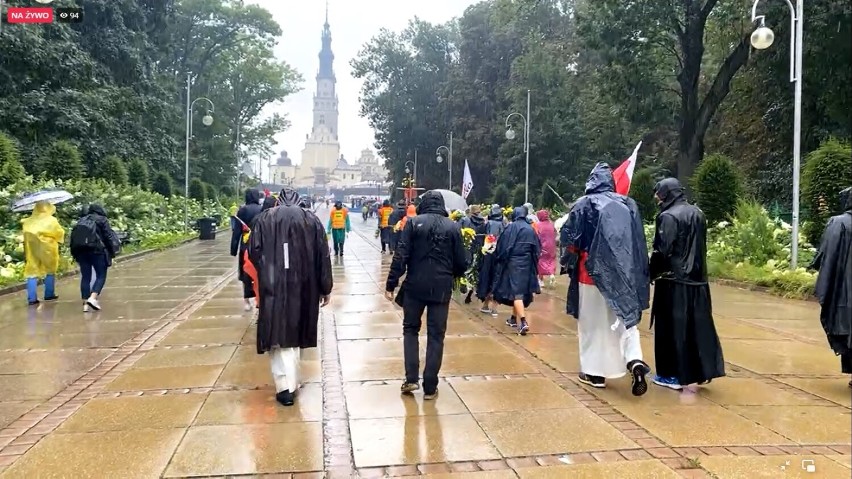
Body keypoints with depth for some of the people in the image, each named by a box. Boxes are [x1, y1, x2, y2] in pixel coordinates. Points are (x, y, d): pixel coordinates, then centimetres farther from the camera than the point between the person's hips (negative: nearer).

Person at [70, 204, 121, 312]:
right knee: (101, 275, 1)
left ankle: (85, 303, 5)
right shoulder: (101, 220, 7)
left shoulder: (81, 220, 21)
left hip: (80, 250, 5)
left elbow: (74, 237, 16)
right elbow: (109, 236, -2)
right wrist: (112, 252, 1)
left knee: (85, 276, 10)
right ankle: (93, 298, -19)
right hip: (96, 250, -5)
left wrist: (76, 255, 17)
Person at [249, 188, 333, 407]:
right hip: (303, 287, 2)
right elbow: (323, 256, 1)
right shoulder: (311, 219, 3)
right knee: (295, 332, 16)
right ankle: (291, 382, 23)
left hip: (273, 286, -1)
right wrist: (325, 288, 7)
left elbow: (253, 253, -1)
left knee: (277, 334, 3)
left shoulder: (264, 219, 2)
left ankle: (284, 386, -7)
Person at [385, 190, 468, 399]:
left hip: (415, 286, -1)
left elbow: (401, 256, -9)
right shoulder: (452, 227, 2)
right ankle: (430, 387, 8)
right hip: (441, 288, 1)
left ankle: (411, 379, 7)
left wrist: (391, 283, -6)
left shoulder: (414, 223, -2)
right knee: (436, 335, 8)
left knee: (411, 329, 17)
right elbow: (461, 263, 4)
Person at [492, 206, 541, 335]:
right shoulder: (531, 229, 8)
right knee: (522, 290, 18)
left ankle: (523, 322, -23)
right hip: (527, 263, 5)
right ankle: (514, 318, 30)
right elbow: (537, 249, 9)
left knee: (516, 291, -9)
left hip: (513, 262, -5)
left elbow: (502, 245, -6)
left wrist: (499, 259, 6)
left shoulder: (511, 227, -6)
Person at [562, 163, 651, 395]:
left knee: (593, 322, 7)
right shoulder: (628, 204, 5)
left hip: (593, 270, -3)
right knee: (626, 317, 10)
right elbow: (639, 241, 7)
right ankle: (635, 361, -10)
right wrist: (623, 257, 15)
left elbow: (569, 239, -4)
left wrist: (577, 249, 14)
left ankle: (595, 372, 13)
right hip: (624, 271, 3)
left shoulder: (584, 204, -6)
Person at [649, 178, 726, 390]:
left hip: (674, 281, -7)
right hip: (698, 279, 7)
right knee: (699, 324, 13)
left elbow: (662, 251, -18)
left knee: (673, 327, 1)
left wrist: (652, 275, -6)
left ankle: (673, 374, 8)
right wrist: (695, 269, 17)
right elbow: (702, 247, 14)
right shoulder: (697, 214, 10)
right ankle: (703, 370, 19)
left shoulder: (668, 216, -15)